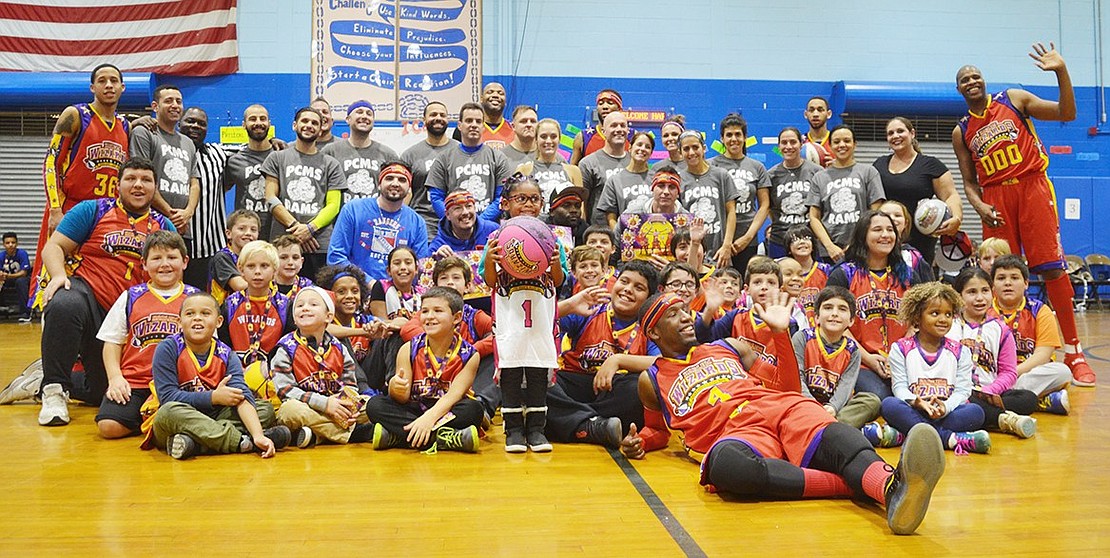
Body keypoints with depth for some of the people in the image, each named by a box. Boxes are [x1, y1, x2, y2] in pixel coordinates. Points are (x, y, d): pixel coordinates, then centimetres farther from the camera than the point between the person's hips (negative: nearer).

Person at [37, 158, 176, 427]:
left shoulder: (164, 227, 13)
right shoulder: (93, 210, 4)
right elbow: (54, 246, 1)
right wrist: (58, 275, -20)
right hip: (86, 292, -4)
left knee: (102, 392, 5)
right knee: (64, 305, -41)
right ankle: (54, 389, -23)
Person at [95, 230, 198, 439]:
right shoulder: (131, 297, 12)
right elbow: (113, 342, 13)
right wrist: (115, 377, -1)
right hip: (133, 381, 1)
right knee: (108, 426, -21)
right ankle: (142, 420, 9)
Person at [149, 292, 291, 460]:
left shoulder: (226, 355, -1)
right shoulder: (168, 349, -8)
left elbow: (242, 396, -16)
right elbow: (168, 397, -15)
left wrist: (258, 435, -31)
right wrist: (214, 397, -18)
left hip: (213, 418, 4)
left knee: (266, 409, -11)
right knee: (169, 412, -36)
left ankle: (195, 443, -31)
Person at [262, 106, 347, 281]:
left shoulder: (331, 164, 14)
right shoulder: (277, 158, 14)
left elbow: (333, 205, 6)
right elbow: (271, 198, 5)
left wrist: (310, 228, -11)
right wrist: (294, 226, -8)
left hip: (320, 245, 0)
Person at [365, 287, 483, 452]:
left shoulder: (468, 355, -7)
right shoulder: (409, 350, -2)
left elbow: (453, 395, -16)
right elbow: (403, 399, -5)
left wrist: (429, 417, -34)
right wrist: (396, 388, -30)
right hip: (414, 411, 2)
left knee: (474, 409, -32)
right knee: (375, 404, -21)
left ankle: (395, 437, -30)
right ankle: (448, 438, -33)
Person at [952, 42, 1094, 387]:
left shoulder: (1014, 100, 7)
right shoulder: (961, 132, 13)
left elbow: (1066, 114, -1)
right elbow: (969, 181, 12)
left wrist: (1061, 71, -13)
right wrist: (980, 206, -8)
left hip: (1031, 186, -3)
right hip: (995, 197, 3)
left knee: (1052, 267, -10)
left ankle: (1073, 352, -5)